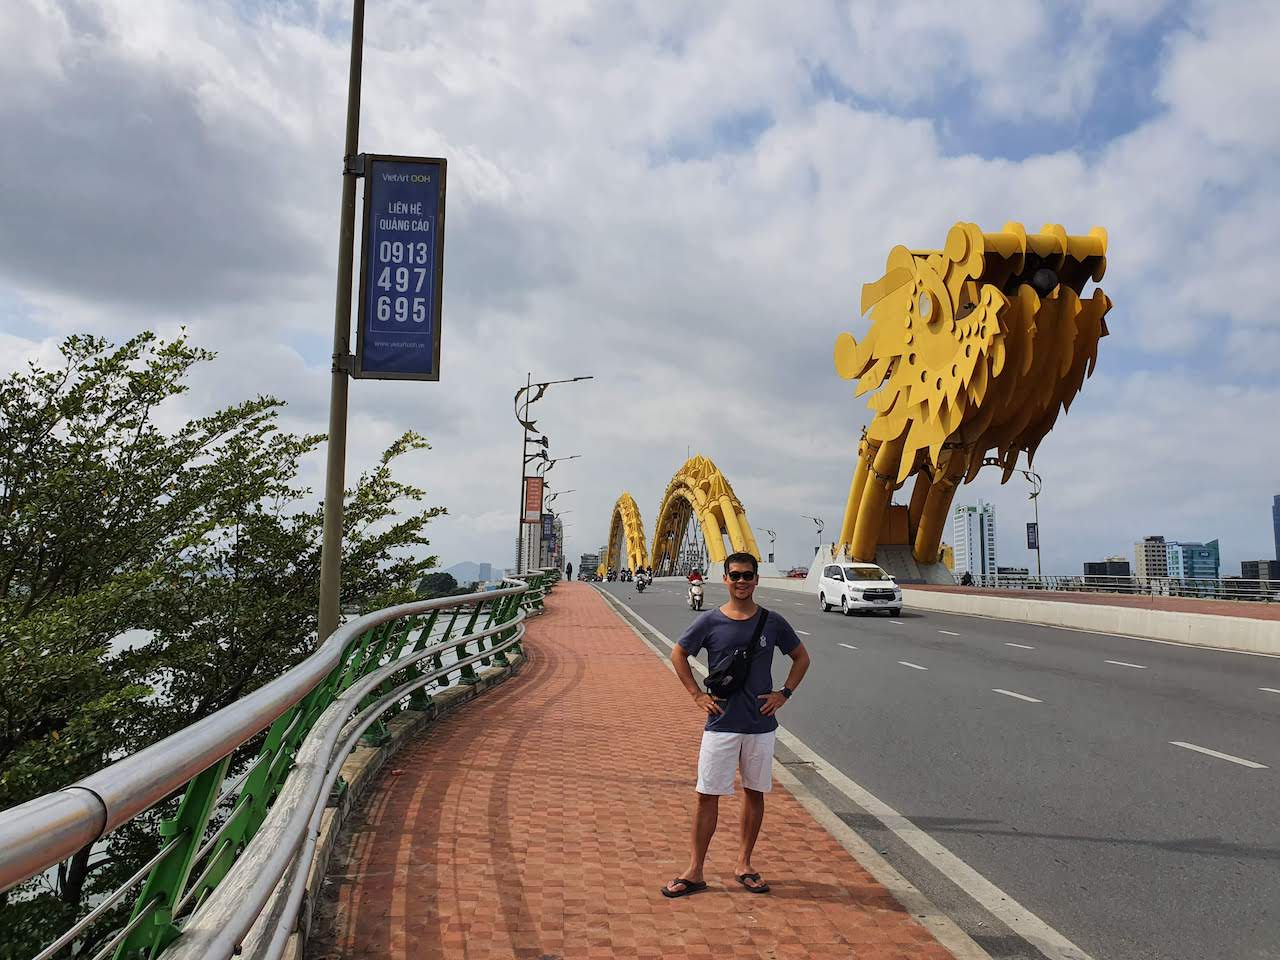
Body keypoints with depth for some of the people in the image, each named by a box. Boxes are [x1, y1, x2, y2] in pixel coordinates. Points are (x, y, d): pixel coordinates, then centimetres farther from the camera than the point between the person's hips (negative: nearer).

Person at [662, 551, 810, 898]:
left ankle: (743, 864, 26)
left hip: (761, 724, 2)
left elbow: (801, 657, 12)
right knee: (707, 795, 1)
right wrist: (697, 694, 0)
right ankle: (695, 871, 10)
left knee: (754, 792, 11)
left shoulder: (773, 622, -1)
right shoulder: (709, 622, -5)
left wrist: (784, 693, 1)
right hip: (721, 724, -2)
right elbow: (678, 655, 8)